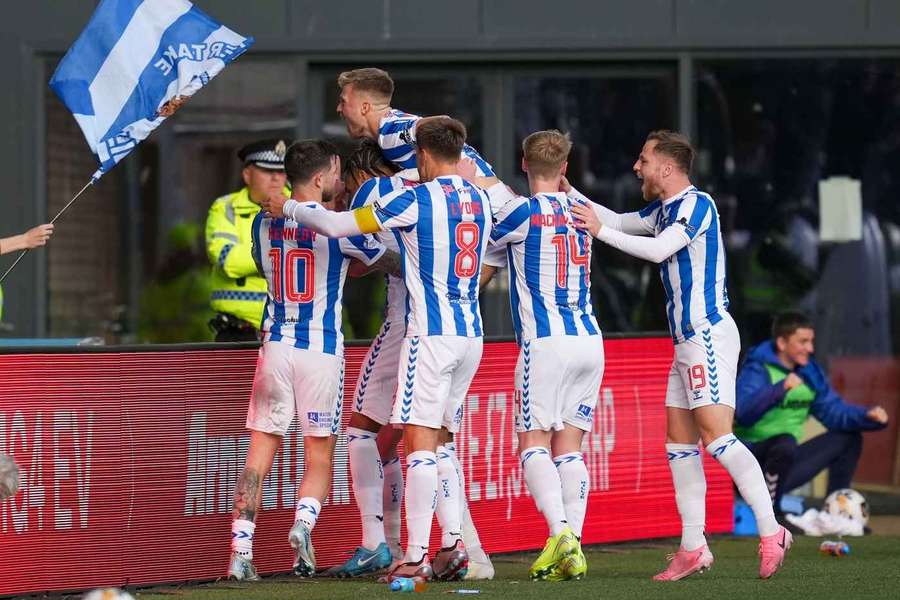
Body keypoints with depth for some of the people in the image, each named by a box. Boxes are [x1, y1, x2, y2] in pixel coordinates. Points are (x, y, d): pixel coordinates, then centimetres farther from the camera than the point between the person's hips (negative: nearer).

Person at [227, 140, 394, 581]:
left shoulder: (263, 224, 8)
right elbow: (392, 264, 5)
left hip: (275, 344, 3)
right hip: (321, 349, -3)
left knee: (259, 455, 4)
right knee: (319, 457, 7)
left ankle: (241, 552, -6)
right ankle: (303, 524, -19)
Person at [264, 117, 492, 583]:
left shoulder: (416, 200, -9)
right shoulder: (480, 200, 11)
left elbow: (337, 225, -6)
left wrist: (289, 208, 10)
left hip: (431, 334, -7)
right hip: (471, 334, 7)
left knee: (420, 441, -8)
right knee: (440, 442, 15)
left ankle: (415, 557, -12)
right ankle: (451, 543, 5)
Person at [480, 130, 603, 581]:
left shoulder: (524, 213, -7)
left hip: (545, 341, -6)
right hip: (589, 341, 6)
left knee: (534, 444, -3)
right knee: (569, 447, 6)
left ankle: (560, 529, -24)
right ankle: (573, 551, -3)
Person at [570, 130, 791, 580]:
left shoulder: (696, 204, -10)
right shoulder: (664, 208, 18)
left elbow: (659, 250, -21)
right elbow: (619, 222, 31)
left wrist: (600, 230, -15)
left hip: (708, 335, -10)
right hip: (688, 340, 10)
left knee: (715, 434, -18)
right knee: (679, 442, 7)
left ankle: (771, 531, -19)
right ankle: (693, 549, 8)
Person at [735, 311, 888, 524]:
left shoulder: (810, 372, 9)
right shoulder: (757, 370, -14)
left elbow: (833, 410, 7)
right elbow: (743, 413, -30)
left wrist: (868, 416, -10)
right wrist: (780, 388, -40)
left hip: (785, 463, 8)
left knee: (849, 439, 9)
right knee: (786, 442, -39)